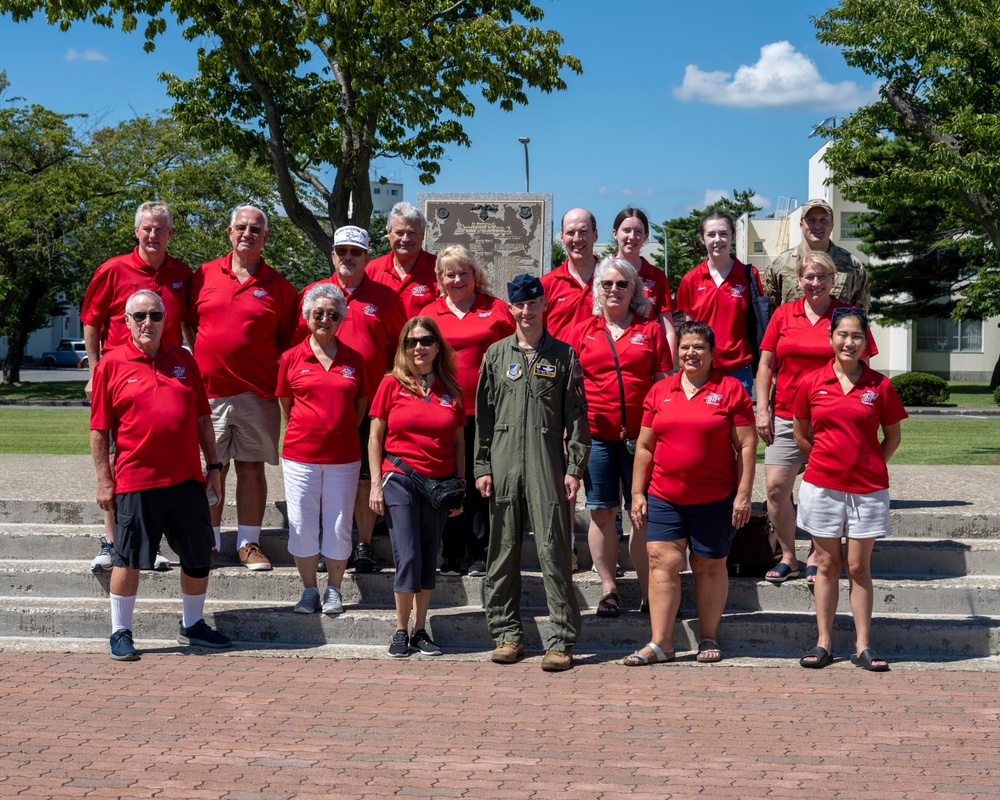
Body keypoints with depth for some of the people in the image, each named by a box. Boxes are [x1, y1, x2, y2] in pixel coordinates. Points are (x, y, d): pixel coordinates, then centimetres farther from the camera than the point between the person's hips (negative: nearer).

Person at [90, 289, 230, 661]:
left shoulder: (183, 360, 10)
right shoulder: (111, 365, -1)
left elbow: (202, 418, 14)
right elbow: (99, 430, -2)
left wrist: (213, 466, 9)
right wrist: (104, 480, -6)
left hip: (187, 478, 4)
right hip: (136, 479, -4)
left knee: (199, 557, 11)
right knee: (129, 559, 3)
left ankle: (192, 625, 28)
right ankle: (121, 633, 16)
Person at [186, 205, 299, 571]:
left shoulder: (278, 286, 5)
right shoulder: (205, 275, 9)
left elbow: (289, 342, 8)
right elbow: (189, 324, 16)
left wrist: (282, 382, -1)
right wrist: (200, 364, 7)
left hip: (257, 393, -1)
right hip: (209, 390, 1)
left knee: (252, 468, 3)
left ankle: (249, 543, 12)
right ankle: (210, 541, 15)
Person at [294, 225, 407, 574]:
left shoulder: (385, 297, 7)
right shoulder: (312, 293, 7)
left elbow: (398, 347, 11)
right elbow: (297, 345, 10)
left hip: (370, 403, 0)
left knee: (366, 479, 2)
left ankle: (365, 546, 10)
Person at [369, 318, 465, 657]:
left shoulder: (450, 390, 7)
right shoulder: (392, 384, 1)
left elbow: (458, 443, 11)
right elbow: (375, 437, 2)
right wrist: (376, 483, -4)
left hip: (439, 484, 3)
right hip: (400, 480, -3)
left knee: (429, 558, 7)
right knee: (407, 556, -7)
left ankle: (420, 631, 17)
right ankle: (401, 631, 6)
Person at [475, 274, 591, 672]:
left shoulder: (563, 355, 6)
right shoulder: (496, 354, 11)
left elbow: (576, 416, 4)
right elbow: (483, 414, 11)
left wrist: (574, 468, -4)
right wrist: (482, 466, 4)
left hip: (548, 463, -2)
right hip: (503, 463, 2)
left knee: (554, 550, -6)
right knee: (502, 551, 5)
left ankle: (560, 640, -3)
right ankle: (507, 634, 15)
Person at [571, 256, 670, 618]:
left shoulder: (650, 329, 7)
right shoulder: (585, 331, 10)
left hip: (641, 435, -1)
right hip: (595, 433, 1)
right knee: (601, 512, 4)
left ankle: (649, 592, 6)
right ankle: (608, 589, 13)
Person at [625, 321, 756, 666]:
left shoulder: (730, 389, -2)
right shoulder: (660, 391, 8)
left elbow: (747, 445, -2)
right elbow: (644, 446, 12)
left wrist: (743, 493, -8)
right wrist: (637, 492, 7)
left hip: (715, 499, -2)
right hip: (664, 498, 3)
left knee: (710, 566, 8)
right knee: (662, 563, -4)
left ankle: (708, 638, 21)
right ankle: (660, 643, -1)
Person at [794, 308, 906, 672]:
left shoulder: (879, 385, -1)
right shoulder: (811, 383, 0)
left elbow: (892, 437, 8)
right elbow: (800, 435, 12)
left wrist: (868, 466, 3)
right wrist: (829, 461, 11)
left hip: (867, 488, -1)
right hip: (822, 487, 1)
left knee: (859, 566, 4)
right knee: (827, 565, 8)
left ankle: (863, 646, 10)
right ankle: (824, 643, 14)